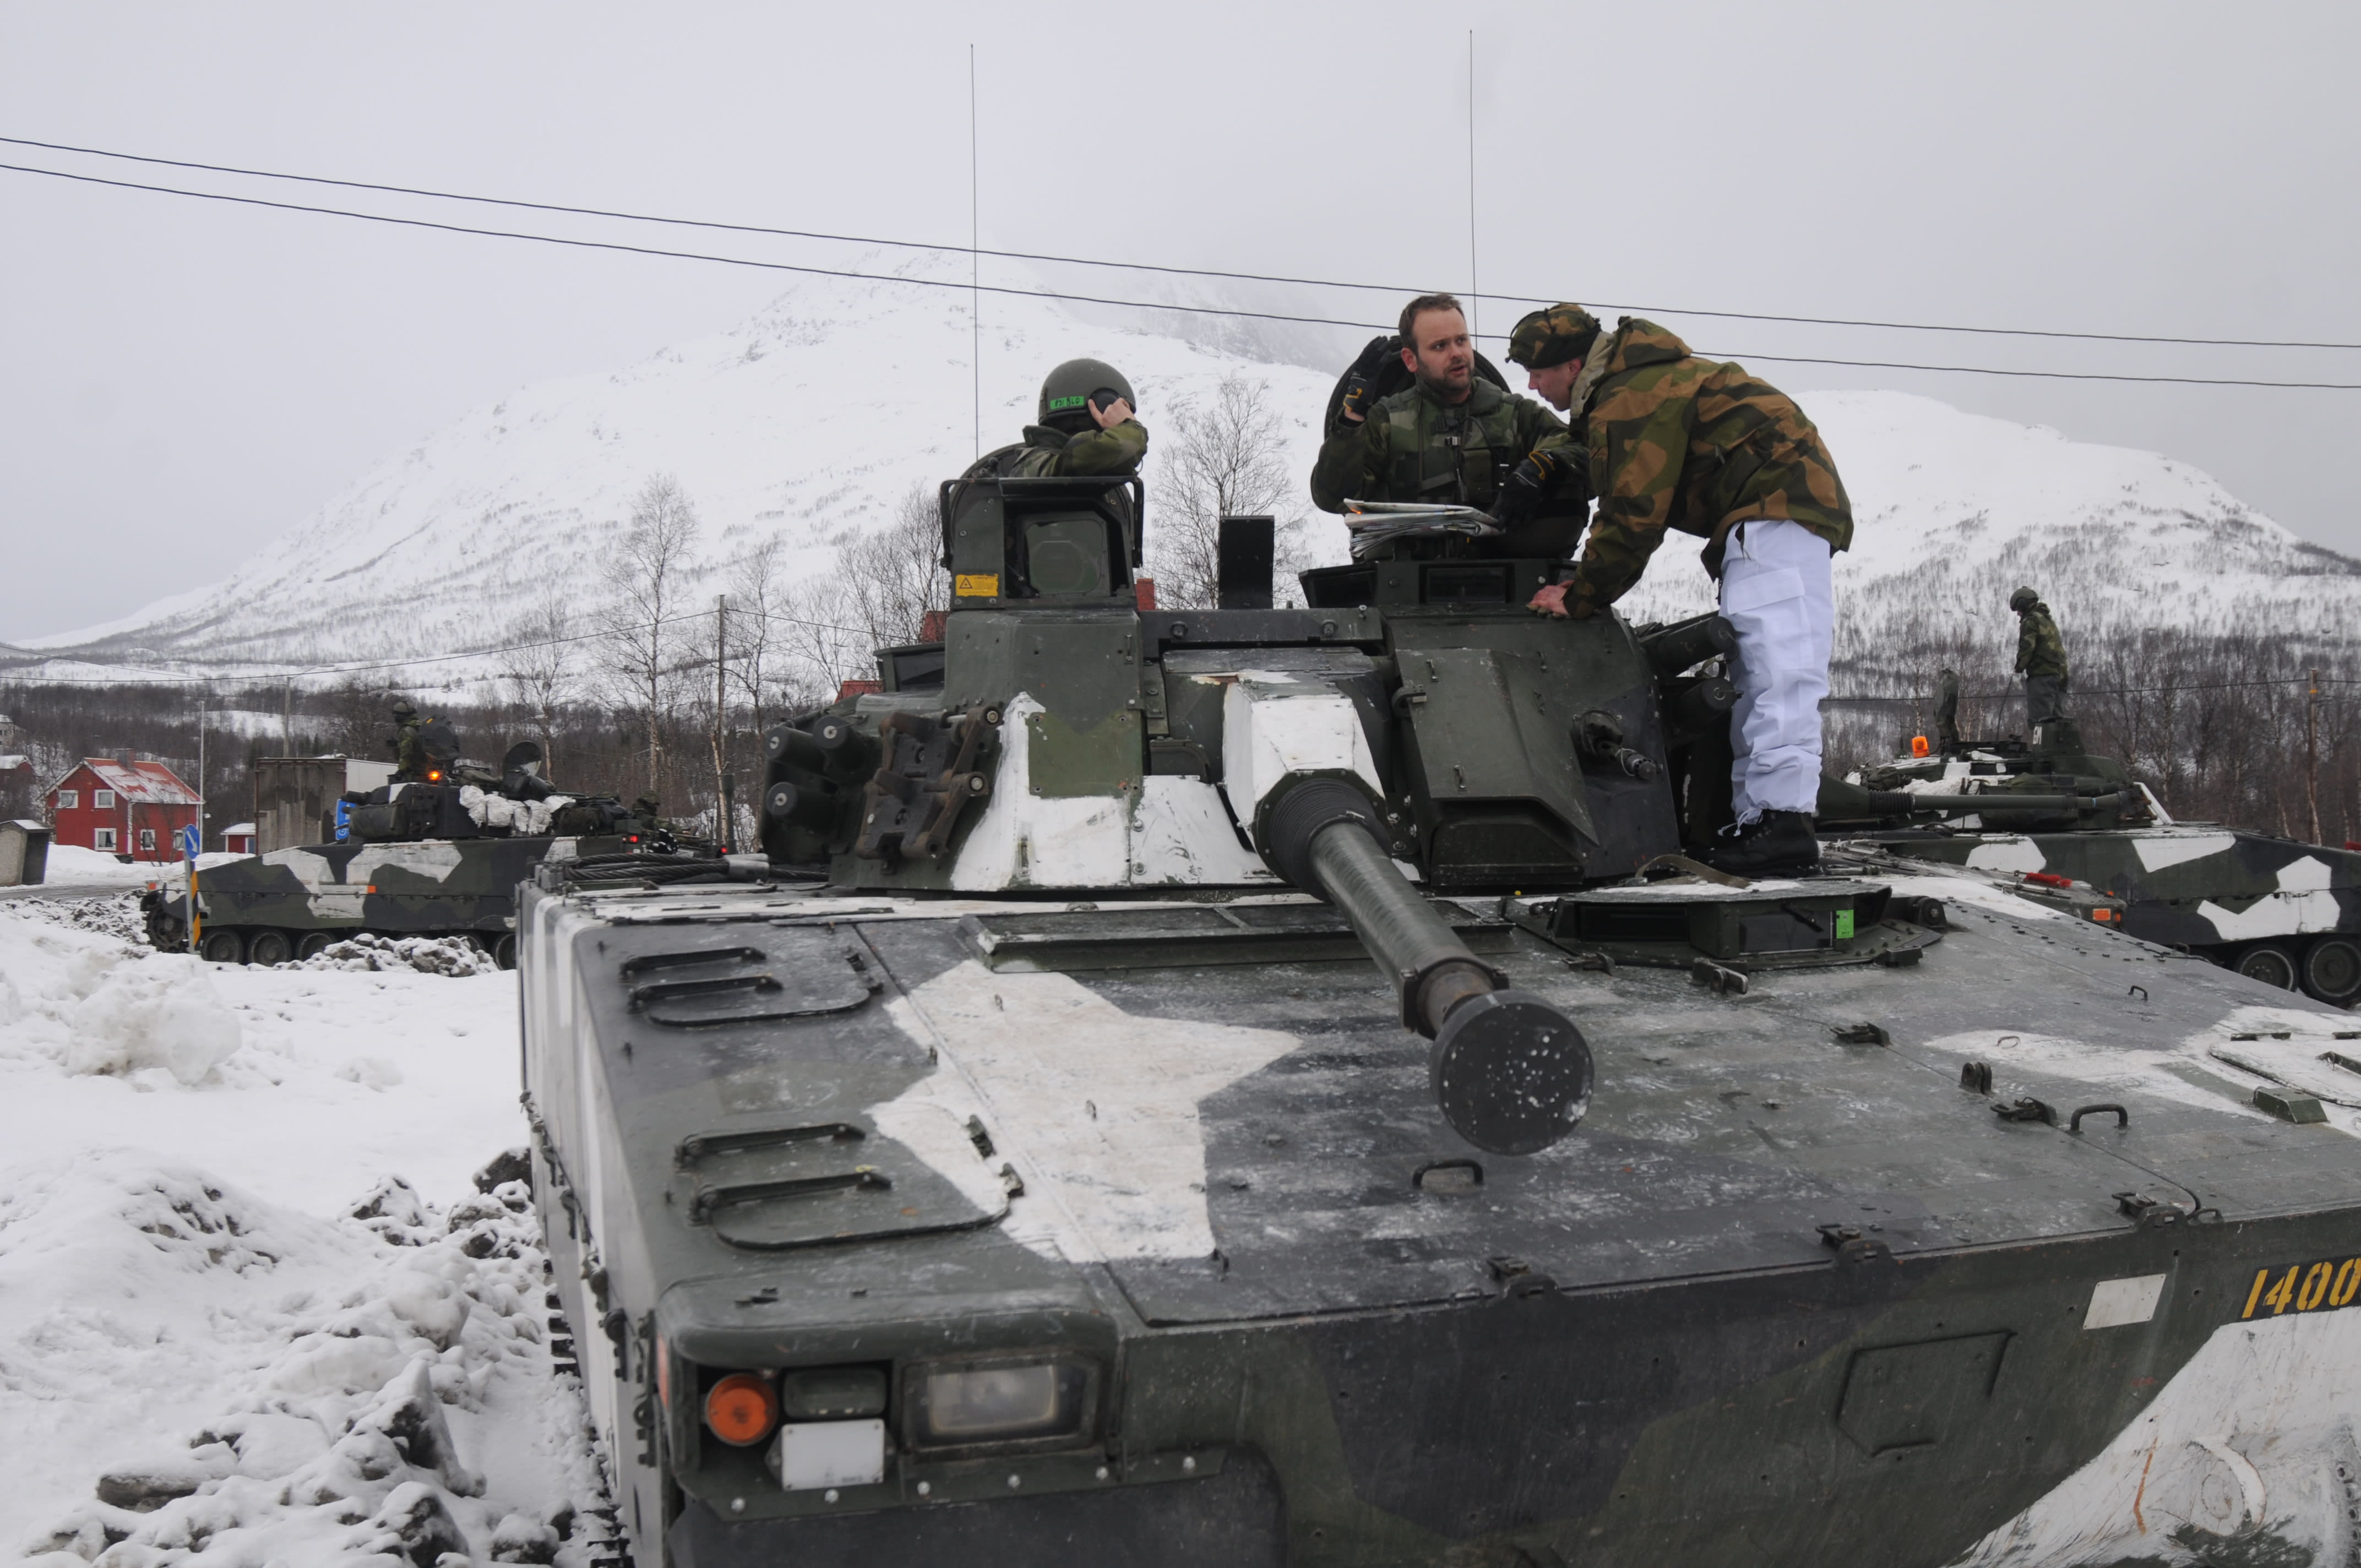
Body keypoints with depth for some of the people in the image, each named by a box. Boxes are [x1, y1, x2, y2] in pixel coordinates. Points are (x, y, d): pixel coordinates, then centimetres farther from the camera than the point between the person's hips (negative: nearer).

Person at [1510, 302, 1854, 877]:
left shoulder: (1631, 401, -15)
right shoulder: (1635, 384, 20)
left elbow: (1633, 518, -17)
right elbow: (1625, 510, 24)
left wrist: (1579, 600, -6)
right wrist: (1585, 580, 14)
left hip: (1776, 507, -11)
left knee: (1776, 668, -20)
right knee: (1756, 676, 8)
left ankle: (1784, 819, -28)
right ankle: (1755, 819, 8)